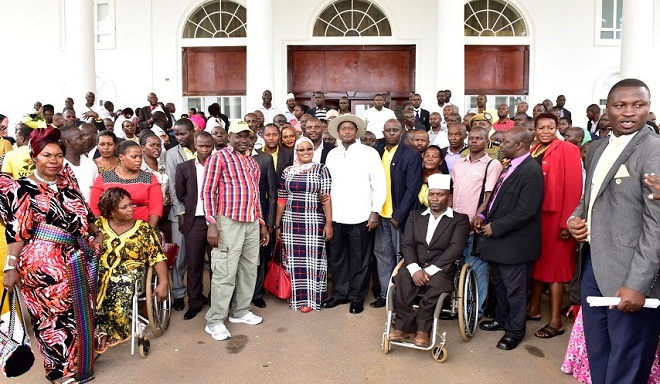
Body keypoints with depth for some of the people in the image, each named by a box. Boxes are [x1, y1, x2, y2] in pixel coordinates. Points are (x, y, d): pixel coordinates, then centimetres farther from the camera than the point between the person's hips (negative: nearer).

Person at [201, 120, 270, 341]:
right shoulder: (219, 158, -3)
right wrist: (211, 224, -16)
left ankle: (240, 312, 28)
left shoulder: (252, 162, 17)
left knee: (249, 270, 13)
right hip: (229, 223, -7)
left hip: (252, 223, 7)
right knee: (225, 273, -3)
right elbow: (208, 191, -8)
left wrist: (262, 223, 17)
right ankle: (214, 322, 9)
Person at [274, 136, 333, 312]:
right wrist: (277, 225, 8)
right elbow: (281, 199, 10)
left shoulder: (321, 170, 0)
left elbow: (327, 198, -5)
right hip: (291, 223, 3)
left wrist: (329, 223, -10)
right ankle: (296, 296, 21)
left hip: (314, 222, -3)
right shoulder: (288, 171, 9)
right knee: (293, 260, 8)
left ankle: (310, 298, 14)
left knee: (312, 259, 2)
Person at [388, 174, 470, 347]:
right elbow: (407, 245, 6)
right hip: (415, 267, 2)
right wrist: (415, 269, -13)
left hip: (440, 268, -2)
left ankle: (422, 328, -17)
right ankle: (403, 326, -17)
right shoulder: (415, 216, 18)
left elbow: (455, 249, -6)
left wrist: (430, 270, -17)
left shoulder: (460, 219, 8)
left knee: (438, 283, -36)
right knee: (401, 280, -31)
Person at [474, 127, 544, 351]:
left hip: (515, 242, -9)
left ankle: (515, 330, 23)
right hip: (499, 239, 9)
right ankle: (502, 319, 39)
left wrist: (495, 227, -18)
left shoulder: (531, 171, -19)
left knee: (514, 288, 6)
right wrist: (483, 216, 1)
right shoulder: (509, 167, 10)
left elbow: (525, 211, -24)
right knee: (500, 283, 21)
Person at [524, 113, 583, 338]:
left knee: (554, 265, 0)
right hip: (533, 215, 6)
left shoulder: (567, 150, -8)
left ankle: (555, 321, 9)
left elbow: (574, 188, -13)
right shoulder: (532, 152, 11)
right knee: (536, 262, 14)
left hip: (555, 216, -6)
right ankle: (534, 309, 28)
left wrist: (567, 222, -17)